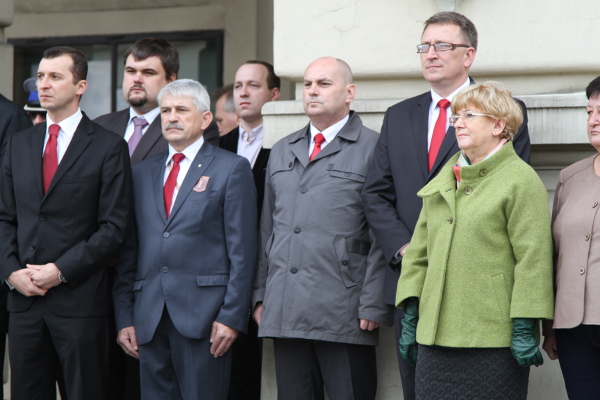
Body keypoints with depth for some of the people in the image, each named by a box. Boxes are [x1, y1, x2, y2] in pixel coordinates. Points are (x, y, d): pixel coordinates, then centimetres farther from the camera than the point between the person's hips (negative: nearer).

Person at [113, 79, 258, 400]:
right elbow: (128, 252, 15)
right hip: (149, 318, 4)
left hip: (204, 314, -4)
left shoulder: (232, 169, 3)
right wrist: (124, 317, 7)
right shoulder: (142, 173, 17)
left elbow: (242, 250, -3)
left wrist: (232, 316, -10)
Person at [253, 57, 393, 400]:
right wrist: (260, 294, 14)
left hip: (344, 314, -5)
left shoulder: (373, 149, 0)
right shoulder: (282, 152, 20)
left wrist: (374, 305, -11)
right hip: (284, 313, 5)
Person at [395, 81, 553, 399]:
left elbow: (533, 259, -9)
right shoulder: (443, 180, 16)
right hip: (435, 336, 6)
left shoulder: (521, 180, -4)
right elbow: (419, 251, 18)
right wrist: (410, 316, 13)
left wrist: (525, 328, -12)